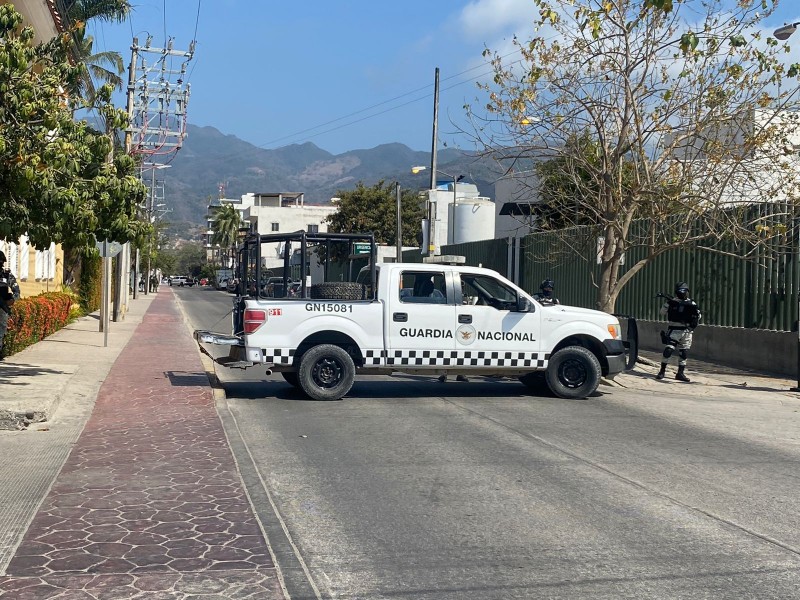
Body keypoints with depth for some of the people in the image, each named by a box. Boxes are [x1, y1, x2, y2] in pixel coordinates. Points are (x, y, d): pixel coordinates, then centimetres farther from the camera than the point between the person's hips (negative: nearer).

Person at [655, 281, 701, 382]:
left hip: (686, 331, 2)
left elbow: (698, 317, 2)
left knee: (684, 353, 5)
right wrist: (668, 303, -16)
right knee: (668, 350, -11)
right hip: (674, 330, -2)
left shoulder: (691, 303, 5)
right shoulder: (673, 302, 3)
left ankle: (680, 373, 15)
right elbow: (662, 312, -3)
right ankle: (662, 371, 0)